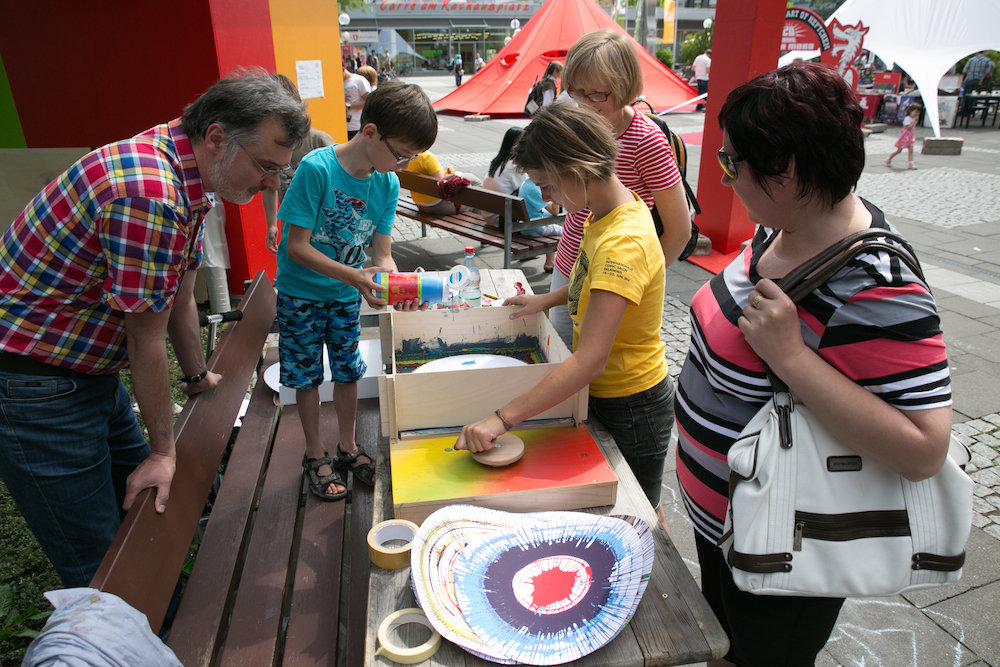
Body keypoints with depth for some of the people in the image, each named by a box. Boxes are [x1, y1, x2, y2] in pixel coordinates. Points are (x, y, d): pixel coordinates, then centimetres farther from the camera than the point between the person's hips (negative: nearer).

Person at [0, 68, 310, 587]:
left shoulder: (187, 175, 2)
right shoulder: (148, 194, -30)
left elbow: (179, 296, 12)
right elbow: (147, 340, -23)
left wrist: (197, 376, 22)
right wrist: (164, 449, -11)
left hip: (89, 370, 10)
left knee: (144, 499, 20)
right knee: (97, 559, 2)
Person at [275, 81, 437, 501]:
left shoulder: (387, 184, -9)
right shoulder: (316, 168, -25)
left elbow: (382, 254, -6)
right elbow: (297, 247, -25)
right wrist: (353, 276, -34)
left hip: (347, 294, 4)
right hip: (301, 293, -4)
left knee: (348, 371, 13)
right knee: (307, 374, 9)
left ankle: (347, 447, 34)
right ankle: (315, 454, 29)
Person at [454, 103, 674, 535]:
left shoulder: (624, 242, -33)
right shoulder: (605, 212, -3)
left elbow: (590, 360, -39)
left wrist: (502, 418, -40)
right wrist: (548, 299, 5)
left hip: (631, 408, -8)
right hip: (606, 394, 9)